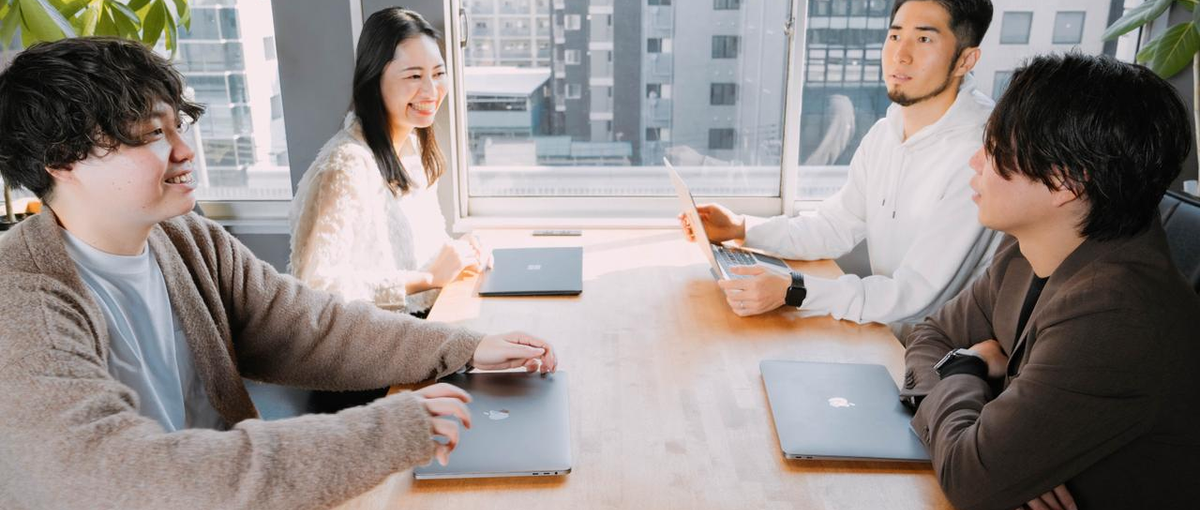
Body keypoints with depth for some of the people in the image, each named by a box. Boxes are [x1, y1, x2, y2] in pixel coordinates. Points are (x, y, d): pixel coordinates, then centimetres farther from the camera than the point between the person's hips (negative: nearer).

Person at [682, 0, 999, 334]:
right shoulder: (884, 134, 3)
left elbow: (914, 295, -26)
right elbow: (835, 229, 8)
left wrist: (792, 291, -36)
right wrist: (742, 228, -6)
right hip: (885, 324, 7)